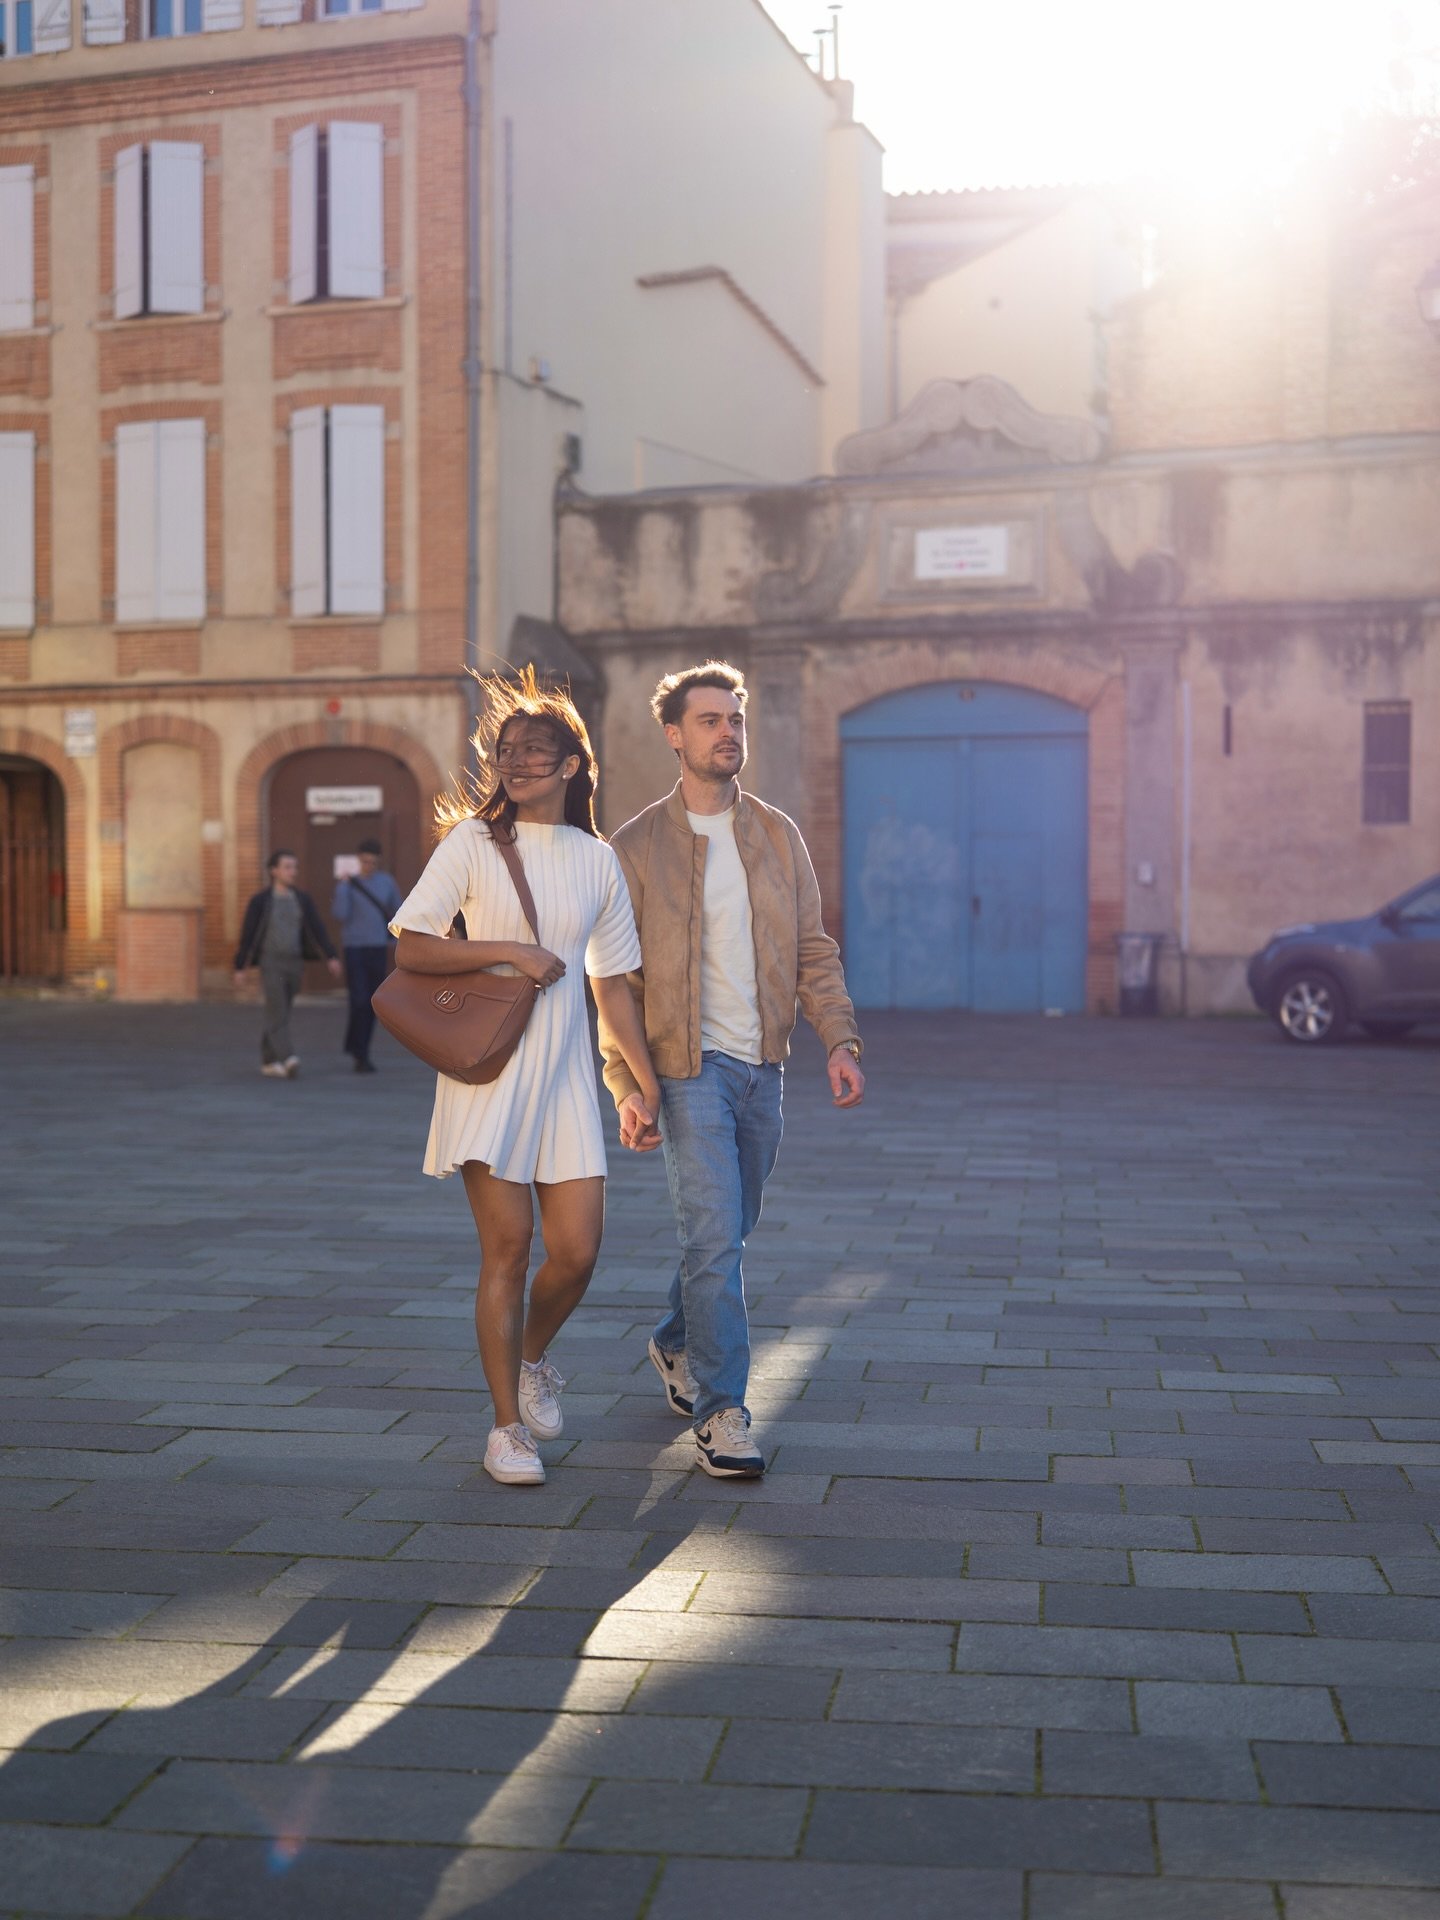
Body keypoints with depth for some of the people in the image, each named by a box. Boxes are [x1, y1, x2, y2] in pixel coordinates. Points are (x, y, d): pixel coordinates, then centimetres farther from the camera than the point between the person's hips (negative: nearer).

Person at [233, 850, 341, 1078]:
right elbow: (248, 934, -4)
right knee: (278, 1011, -15)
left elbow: (317, 930, 1)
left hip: (294, 963, 4)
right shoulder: (260, 900, -5)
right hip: (271, 962, -4)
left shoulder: (303, 900, 6)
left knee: (279, 1014, 10)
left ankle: (269, 1062, 20)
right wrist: (240, 968, -5)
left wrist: (331, 958, -10)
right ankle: (288, 1059, -25)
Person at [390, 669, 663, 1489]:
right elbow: (410, 946, -6)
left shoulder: (597, 860, 10)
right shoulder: (472, 844, 0)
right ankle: (508, 1426, 12)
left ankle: (533, 1360, 31)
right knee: (508, 1250, -2)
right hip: (488, 1072, -3)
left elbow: (613, 982, 13)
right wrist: (508, 950, -16)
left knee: (578, 1251, -1)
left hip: (567, 1075, 3)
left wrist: (647, 1085, 11)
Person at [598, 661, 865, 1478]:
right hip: (689, 1066, -4)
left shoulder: (779, 835, 9)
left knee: (727, 1233, 15)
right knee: (715, 1239, -10)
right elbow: (615, 976, -3)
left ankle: (677, 1345, 40)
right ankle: (721, 1414, -3)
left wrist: (842, 1041, -4)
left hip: (763, 1066, 4)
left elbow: (814, 949, 9)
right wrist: (626, 1082, -10)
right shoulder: (637, 845, -2)